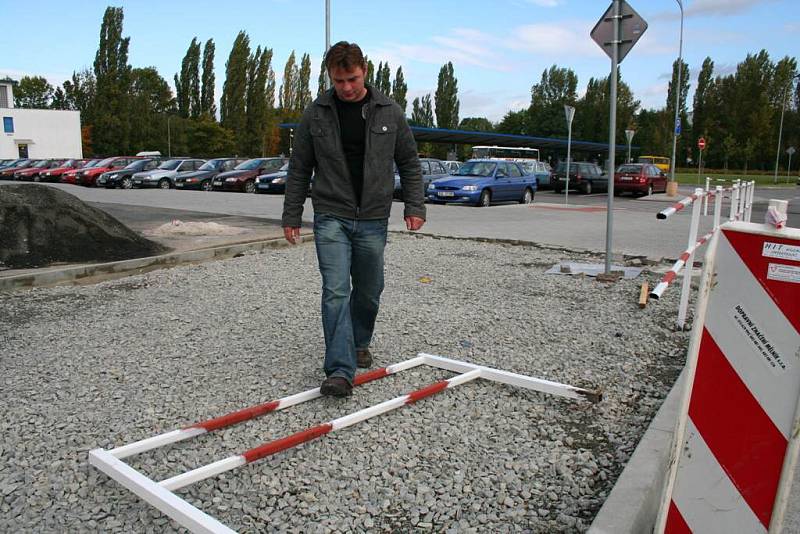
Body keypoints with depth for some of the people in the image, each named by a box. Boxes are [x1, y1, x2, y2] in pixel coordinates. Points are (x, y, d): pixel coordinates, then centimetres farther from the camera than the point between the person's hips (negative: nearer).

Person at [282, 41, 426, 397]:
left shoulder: (389, 112, 1)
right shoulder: (315, 114, -1)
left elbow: (409, 164, 7)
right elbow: (299, 170, 5)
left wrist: (415, 207, -1)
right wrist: (291, 217, 3)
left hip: (373, 220, 2)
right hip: (331, 217, -1)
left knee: (368, 292, 12)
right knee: (336, 291, -11)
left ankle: (359, 344, 37)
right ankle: (340, 371, -11)